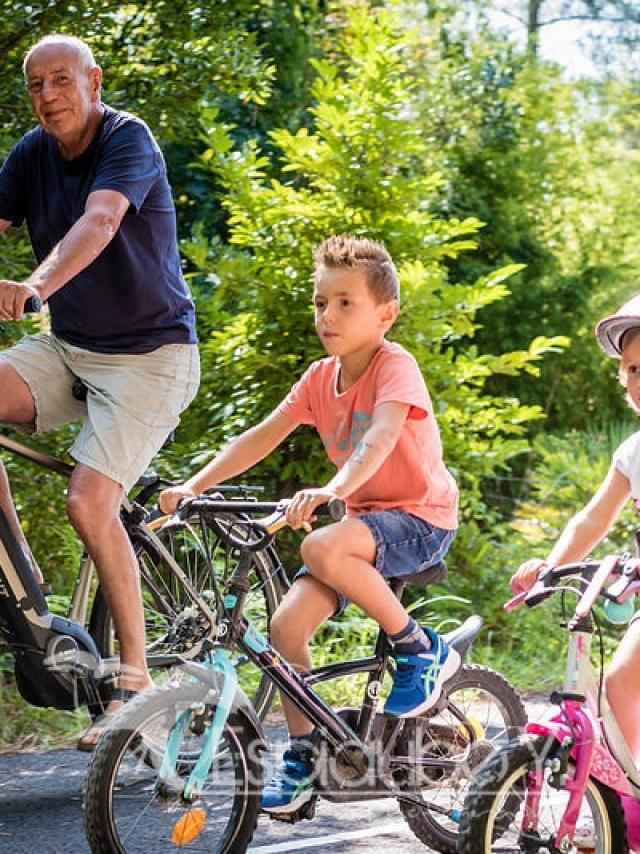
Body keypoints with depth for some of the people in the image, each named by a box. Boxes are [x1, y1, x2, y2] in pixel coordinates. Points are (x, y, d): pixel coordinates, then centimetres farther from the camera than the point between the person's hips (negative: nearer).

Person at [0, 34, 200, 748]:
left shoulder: (128, 140, -16)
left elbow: (98, 222, -34)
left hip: (149, 351, -6)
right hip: (67, 346, 6)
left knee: (89, 502, -19)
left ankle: (135, 674, -5)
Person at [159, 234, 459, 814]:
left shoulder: (395, 366, -16)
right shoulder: (320, 378, 5)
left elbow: (381, 435, -34)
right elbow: (262, 436, 1)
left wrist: (332, 491, -52)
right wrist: (193, 486, -11)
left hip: (421, 518, -7)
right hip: (363, 518, 7)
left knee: (321, 548, -35)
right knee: (286, 623, -12)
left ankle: (422, 650, -16)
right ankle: (301, 755, 4)